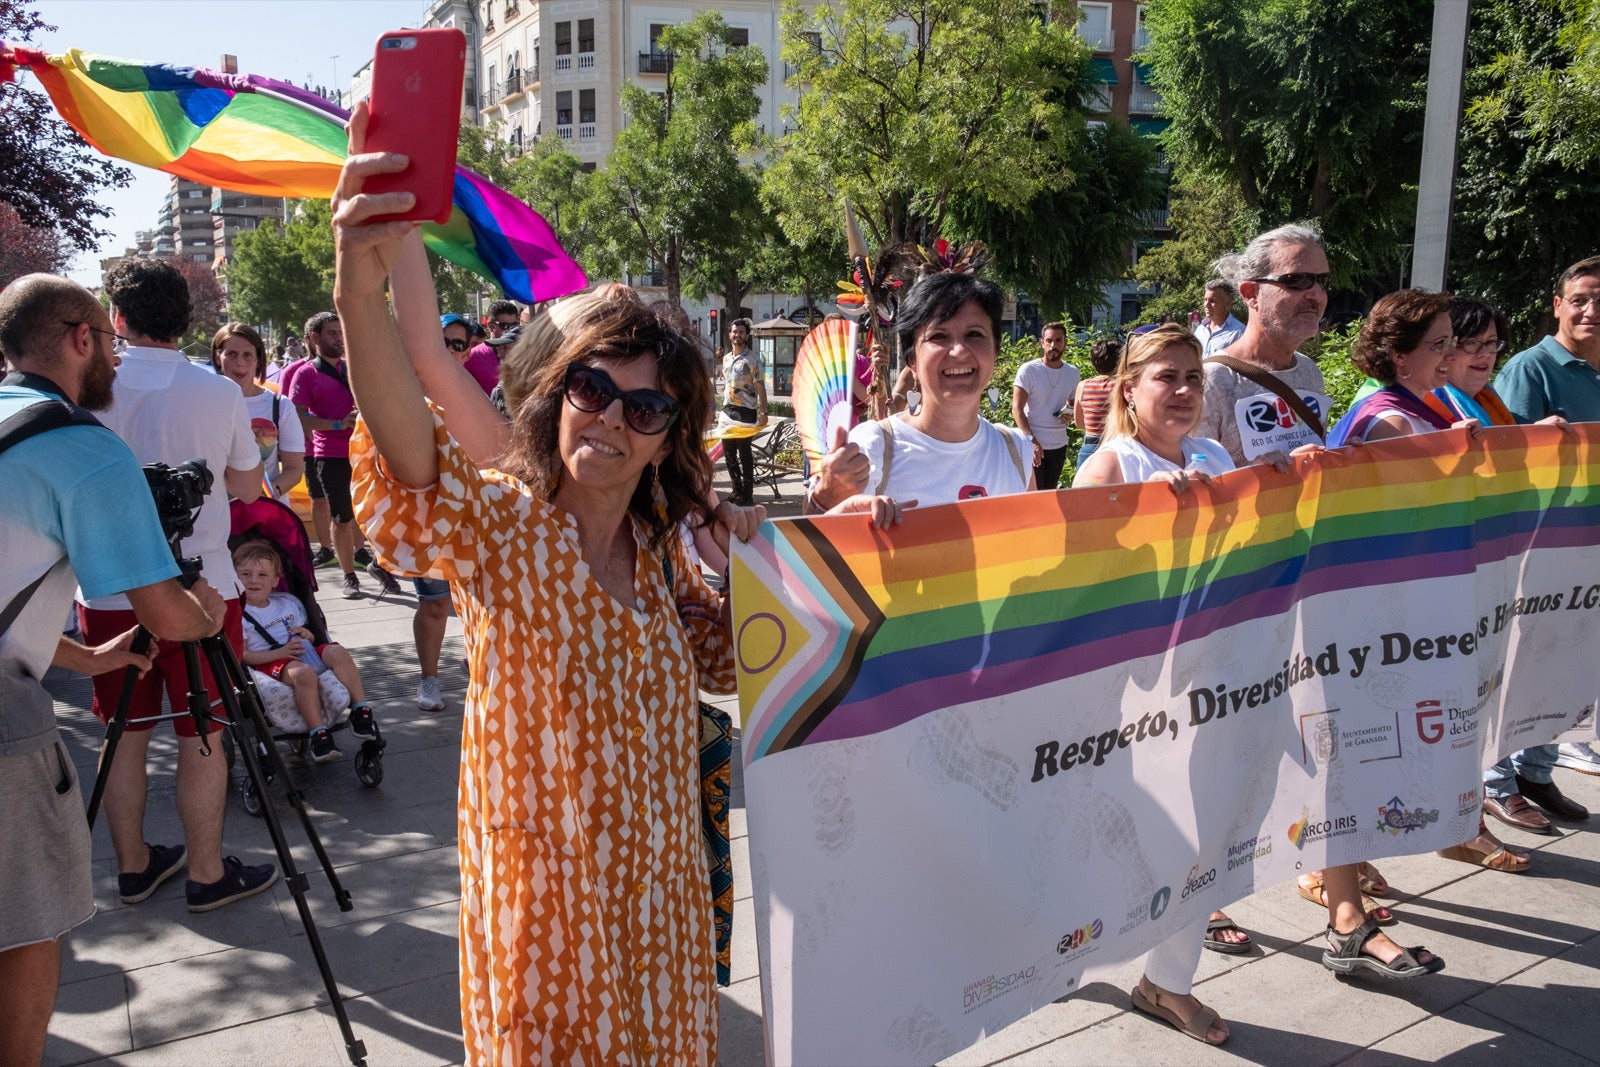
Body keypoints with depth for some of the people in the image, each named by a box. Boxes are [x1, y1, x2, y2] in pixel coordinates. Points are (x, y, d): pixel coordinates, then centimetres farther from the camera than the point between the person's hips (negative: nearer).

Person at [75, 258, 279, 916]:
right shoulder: (220, 393, -7)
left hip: (108, 590, 2)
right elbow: (248, 486, 4)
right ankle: (207, 874, 15)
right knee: (201, 737, 6)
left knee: (126, 734, 13)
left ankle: (132, 865, 27)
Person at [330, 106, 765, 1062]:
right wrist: (364, 290, -57)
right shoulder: (505, 525, -17)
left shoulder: (658, 544, 1)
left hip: (659, 881, 6)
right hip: (550, 888, -5)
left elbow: (720, 661, 15)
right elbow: (416, 465, -39)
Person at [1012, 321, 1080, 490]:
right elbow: (1017, 409, -10)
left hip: (1059, 445, 5)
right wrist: (1031, 440, -22)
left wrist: (1070, 414, -6)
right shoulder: (1028, 370, -7)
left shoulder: (1073, 373, 7)